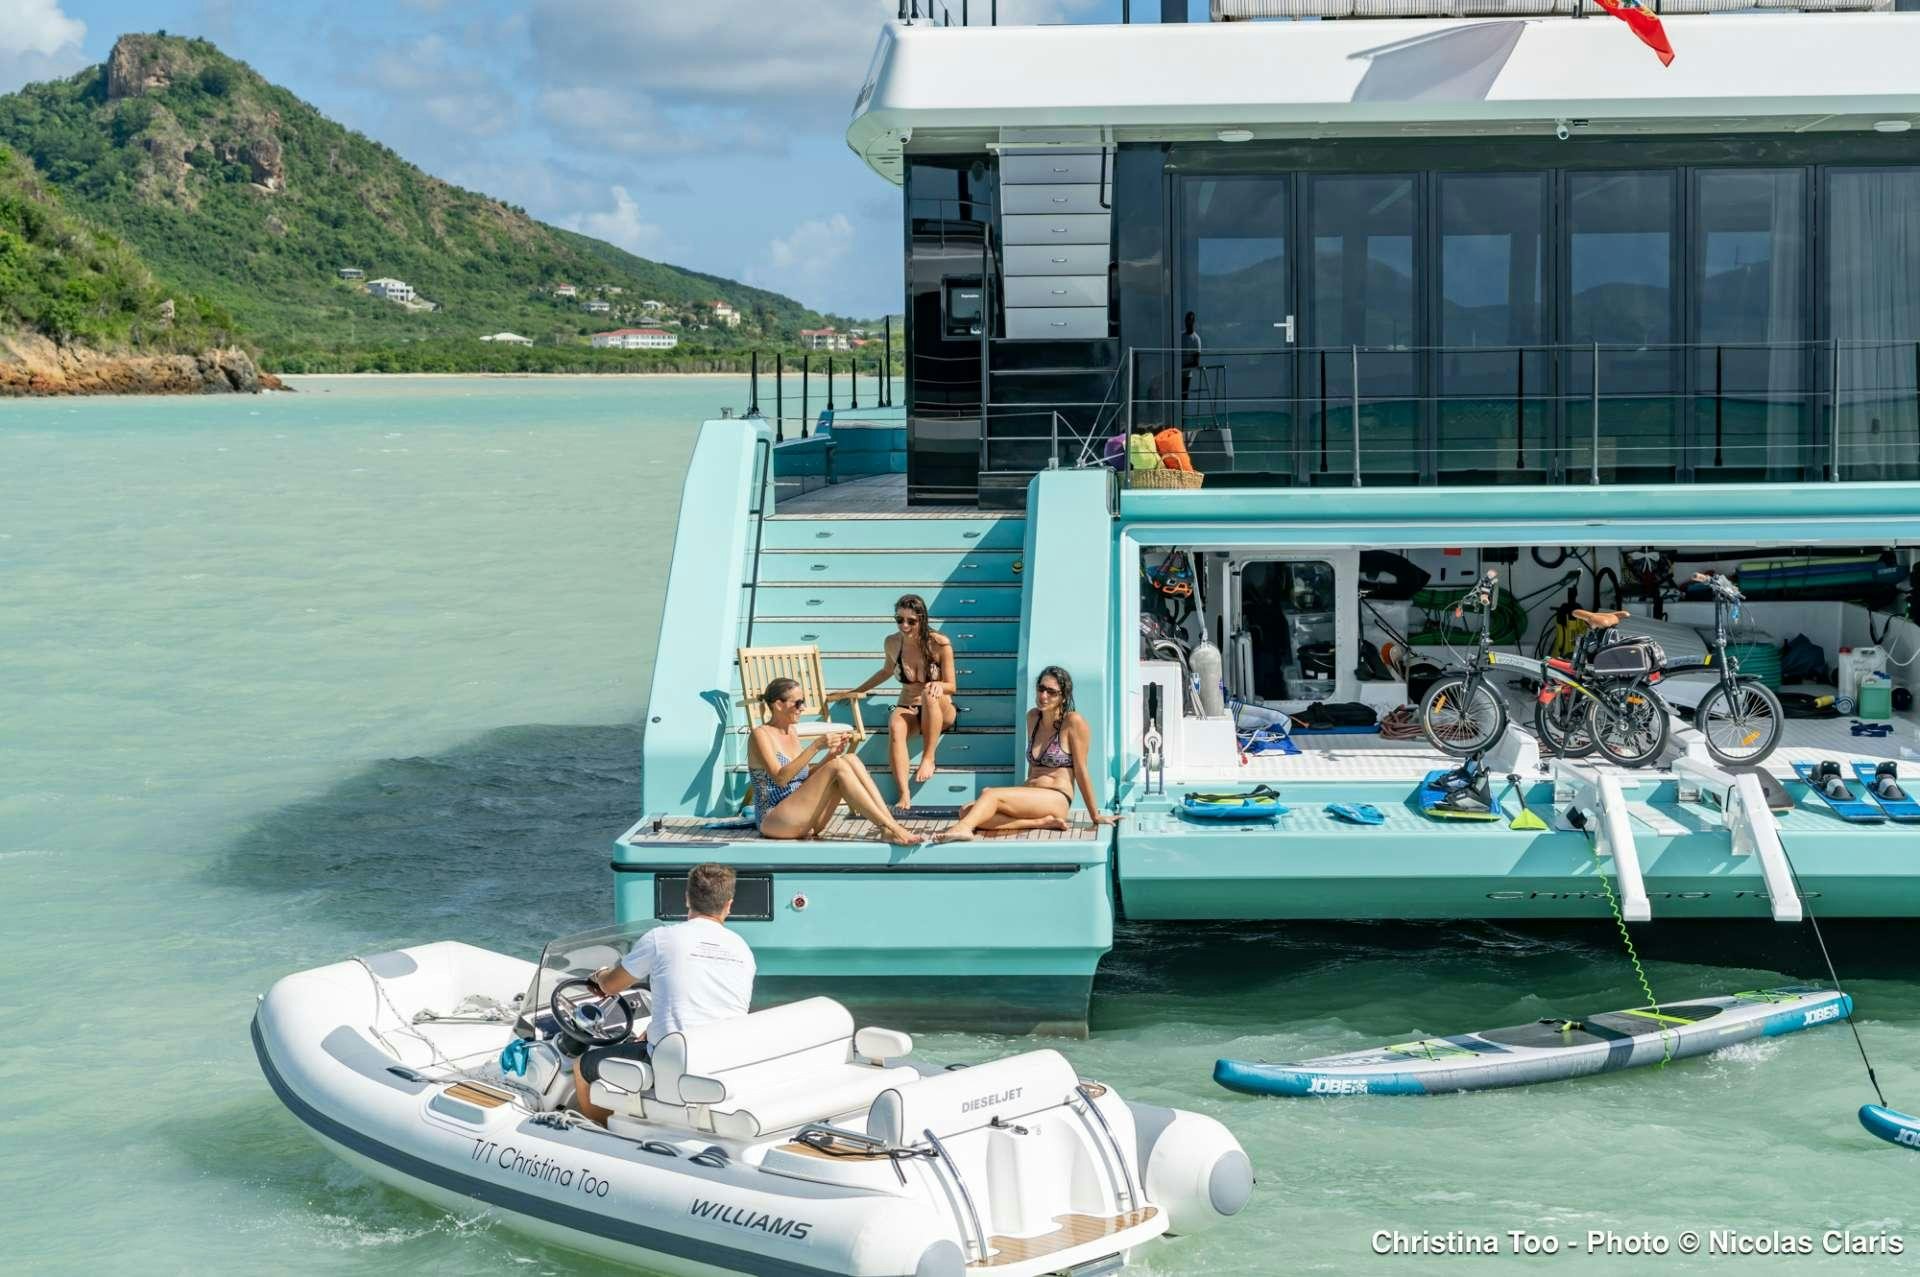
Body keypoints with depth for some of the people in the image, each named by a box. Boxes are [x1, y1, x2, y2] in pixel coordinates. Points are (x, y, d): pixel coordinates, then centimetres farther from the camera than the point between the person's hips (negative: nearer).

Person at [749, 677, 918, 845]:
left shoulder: (792, 734, 18)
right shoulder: (760, 735, -6)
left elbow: (807, 777, 15)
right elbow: (780, 778, -20)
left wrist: (832, 754, -1)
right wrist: (816, 746, -25)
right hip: (773, 821, -8)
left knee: (850, 760, -11)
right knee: (838, 767, -24)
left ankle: (890, 824, -24)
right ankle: (888, 829, -30)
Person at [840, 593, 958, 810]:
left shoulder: (940, 644, -11)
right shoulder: (892, 643, -1)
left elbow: (951, 686, -7)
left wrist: (938, 686, -30)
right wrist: (858, 690, 24)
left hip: (939, 711, -2)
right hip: (908, 710, 2)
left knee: (930, 693, -39)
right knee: (895, 727, -35)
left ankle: (928, 759, -30)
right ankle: (904, 794, -46)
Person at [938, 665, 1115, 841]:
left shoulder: (1073, 722, -5)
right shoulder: (1033, 717, 15)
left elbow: (1081, 771, -3)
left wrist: (1096, 815, 2)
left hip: (1056, 799, -7)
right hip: (1029, 798, 8)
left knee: (989, 794, -29)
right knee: (966, 812, -18)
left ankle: (963, 828, -57)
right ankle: (1041, 822, -23)